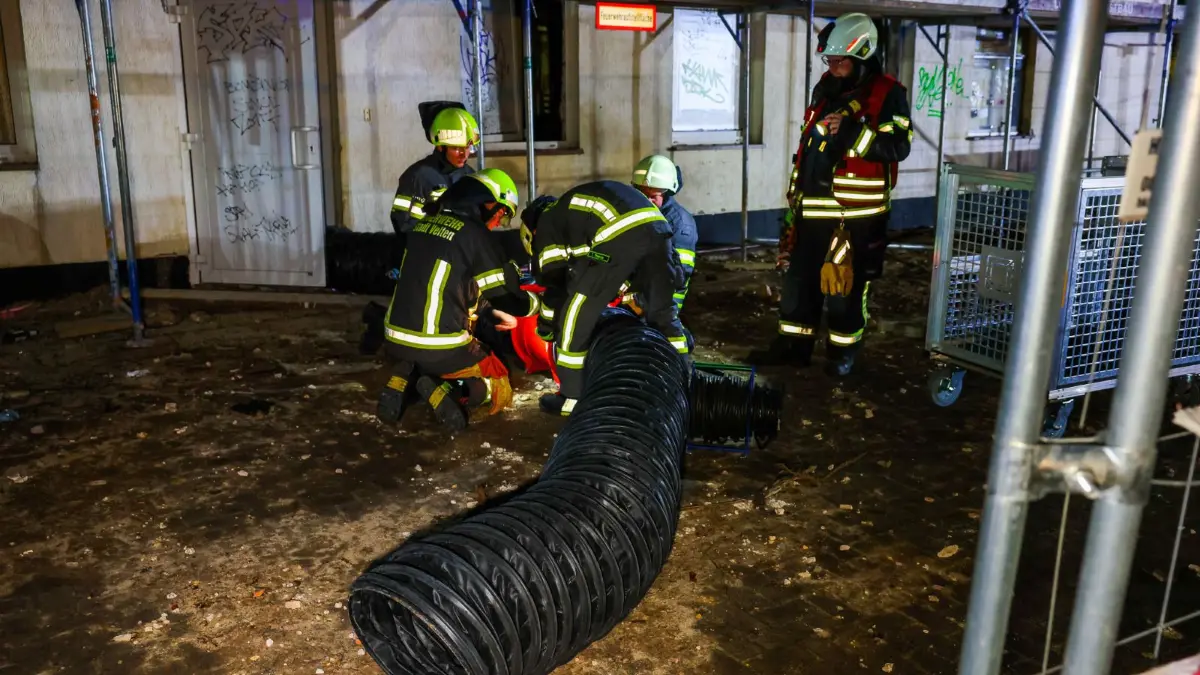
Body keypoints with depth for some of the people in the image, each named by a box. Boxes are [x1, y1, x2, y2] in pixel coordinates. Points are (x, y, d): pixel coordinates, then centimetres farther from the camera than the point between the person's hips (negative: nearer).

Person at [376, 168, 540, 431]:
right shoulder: (477, 236, -14)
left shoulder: (427, 222, 8)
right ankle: (445, 391, -14)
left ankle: (403, 382, 5)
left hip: (397, 340, 7)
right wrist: (537, 302, 14)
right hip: (440, 347, -7)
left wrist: (494, 311, 26)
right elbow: (508, 298, -8)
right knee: (499, 392, 14)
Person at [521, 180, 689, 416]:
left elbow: (553, 283, 21)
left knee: (576, 316, 7)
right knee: (662, 312, 24)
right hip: (657, 227, 8)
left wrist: (546, 330, 33)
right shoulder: (575, 207, 42)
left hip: (620, 236, -8)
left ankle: (572, 398, 15)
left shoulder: (546, 224, 22)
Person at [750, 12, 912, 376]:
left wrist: (854, 133, -30)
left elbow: (898, 146, -18)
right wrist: (795, 193, 19)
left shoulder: (887, 93, -8)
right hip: (812, 208, 7)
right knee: (798, 276, 11)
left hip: (857, 212, -6)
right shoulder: (825, 90, 13)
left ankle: (843, 350, 19)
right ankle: (794, 343, 22)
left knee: (847, 286, 4)